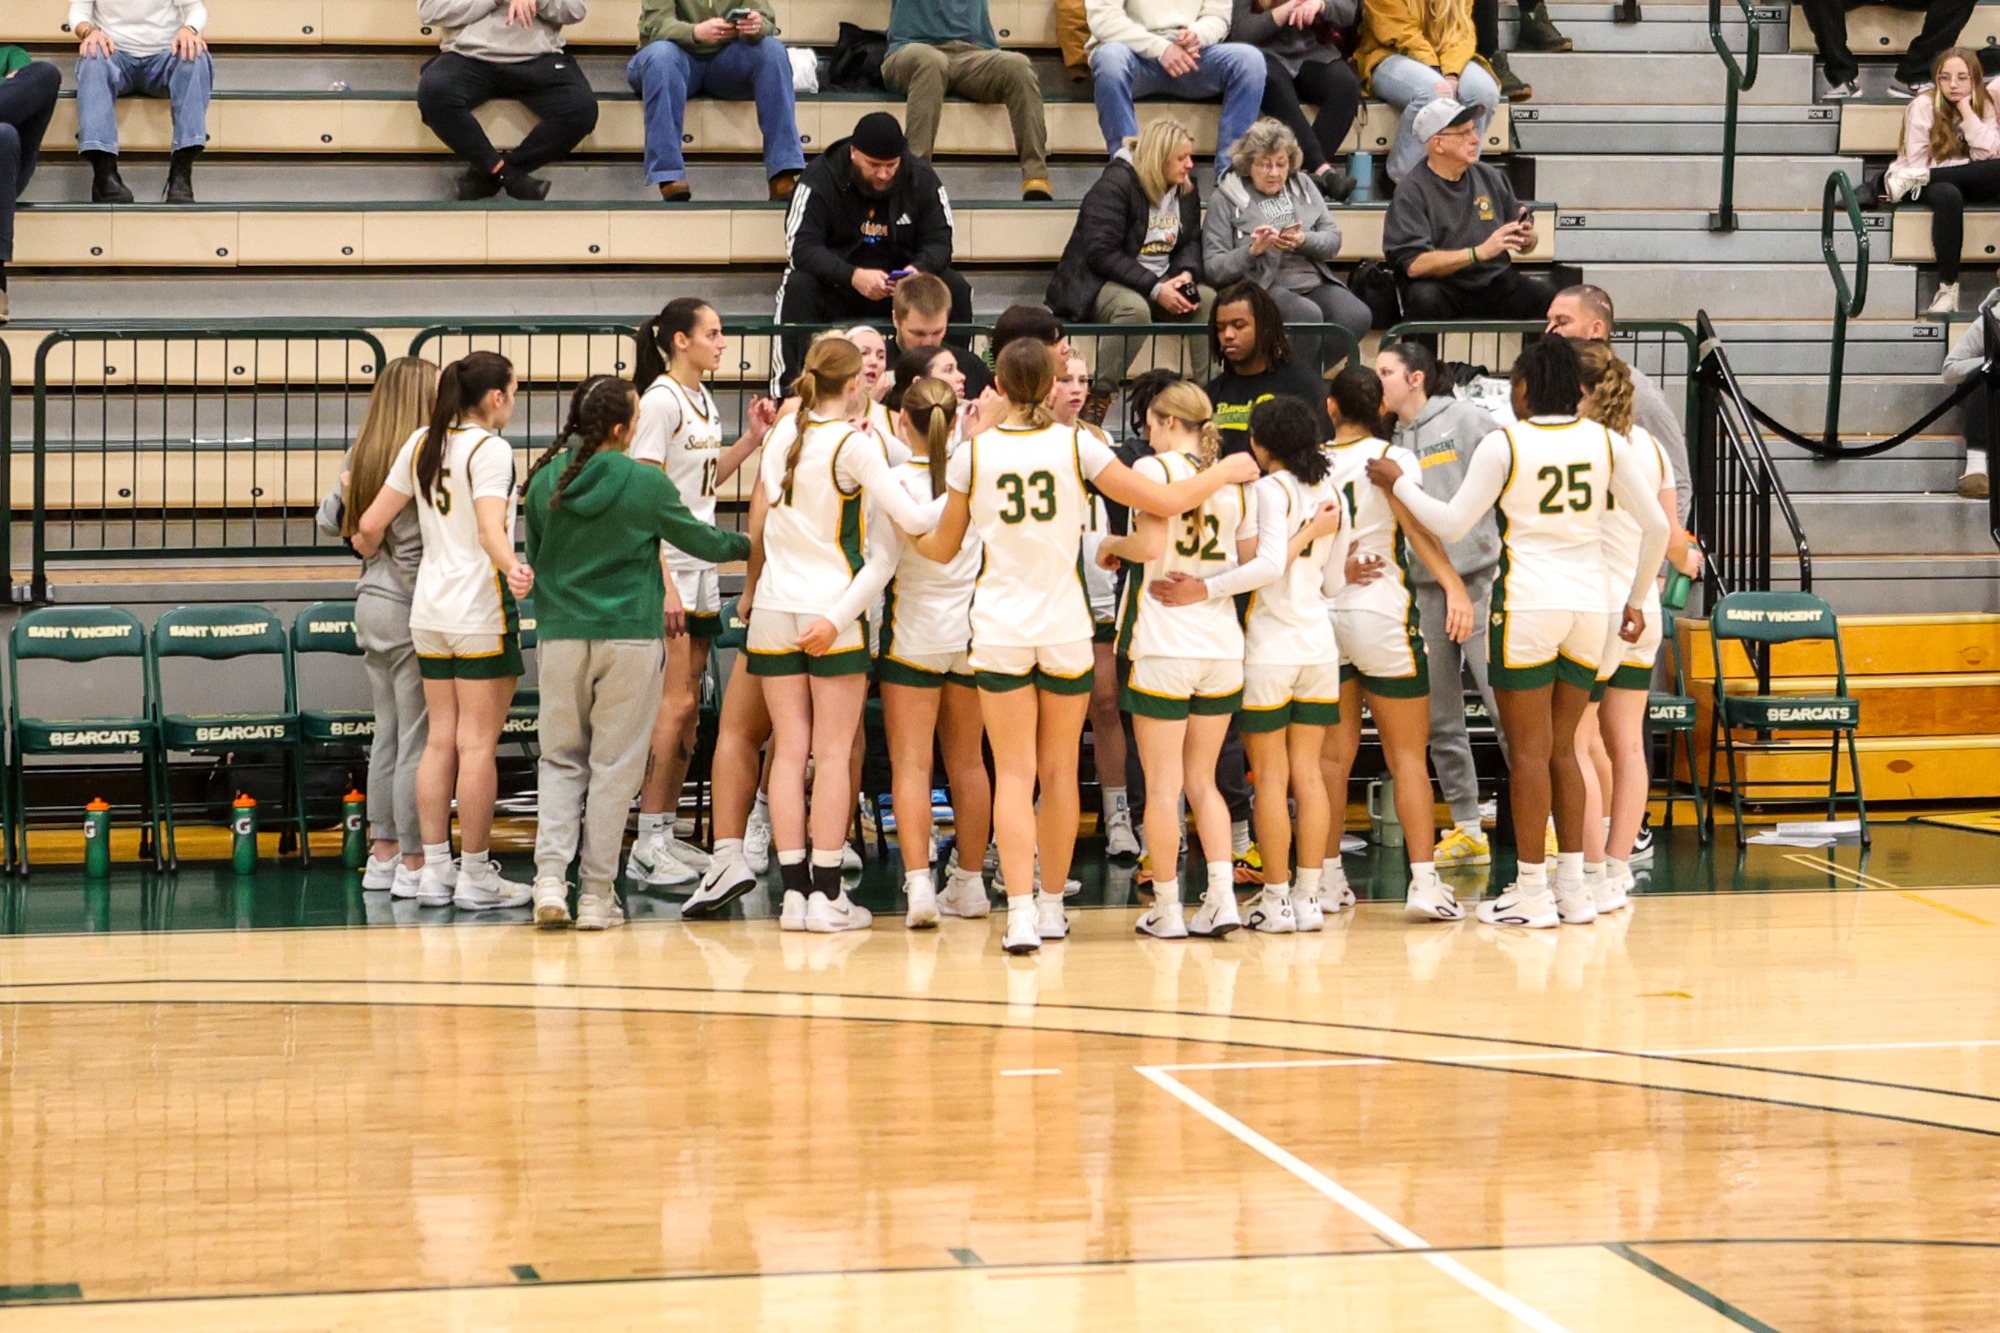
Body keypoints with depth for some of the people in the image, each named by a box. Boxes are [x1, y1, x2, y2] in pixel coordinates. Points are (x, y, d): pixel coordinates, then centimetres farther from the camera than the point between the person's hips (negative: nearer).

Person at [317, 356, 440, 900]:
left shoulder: (361, 456, 7)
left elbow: (330, 521, 18)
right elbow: (412, 550, -20)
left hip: (370, 604, 8)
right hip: (409, 609, -8)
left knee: (387, 734, 16)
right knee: (417, 739, -2)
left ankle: (383, 854, 22)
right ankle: (413, 863, 1)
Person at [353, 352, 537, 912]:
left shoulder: (421, 444, 8)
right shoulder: (490, 450, -11)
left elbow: (371, 525, 10)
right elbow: (491, 530, -27)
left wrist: (366, 552, 31)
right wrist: (513, 569, -43)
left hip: (430, 613, 7)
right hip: (481, 613, -7)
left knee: (440, 740, 11)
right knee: (477, 743, -3)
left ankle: (435, 870, 12)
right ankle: (476, 876, 1)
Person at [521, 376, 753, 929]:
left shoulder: (546, 481, 0)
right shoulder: (645, 483, -10)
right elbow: (700, 540, 4)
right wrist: (746, 543, 23)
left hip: (561, 635, 3)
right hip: (629, 637, -3)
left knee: (561, 760, 11)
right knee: (614, 765, 4)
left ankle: (551, 874, -6)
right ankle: (597, 893, 5)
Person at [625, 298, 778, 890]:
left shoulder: (703, 399, 14)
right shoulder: (661, 400, -12)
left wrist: (751, 440, 11)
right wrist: (663, 585, -21)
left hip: (701, 571, 9)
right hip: (668, 569, -9)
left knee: (688, 706, 9)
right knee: (675, 701, -10)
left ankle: (667, 832, 14)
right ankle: (648, 844, -7)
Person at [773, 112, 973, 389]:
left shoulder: (921, 178, -4)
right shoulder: (820, 179, -14)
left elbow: (939, 242, -4)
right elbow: (802, 247, -21)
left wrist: (919, 270, -30)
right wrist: (853, 276, -38)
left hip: (901, 281, 2)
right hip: (835, 286, -2)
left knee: (956, 289, -22)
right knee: (798, 288, -33)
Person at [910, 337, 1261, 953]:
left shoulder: (973, 453, -2)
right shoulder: (1076, 445, -5)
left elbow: (943, 548, 8)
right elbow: (1164, 501, -6)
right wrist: (1224, 472, 11)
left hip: (999, 627, 0)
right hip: (1065, 626, 0)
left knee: (1013, 774, -2)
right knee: (1059, 771, 13)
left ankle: (1021, 910, -16)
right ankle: (1052, 906, 23)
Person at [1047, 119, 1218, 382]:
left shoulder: (1185, 188, 8)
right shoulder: (1115, 185, -16)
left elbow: (1191, 242, 14)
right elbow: (1101, 253, -21)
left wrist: (1187, 273, -12)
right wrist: (1155, 289, -26)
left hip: (1160, 281, 7)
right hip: (1099, 282, -7)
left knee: (1209, 300, -19)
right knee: (1135, 308, -39)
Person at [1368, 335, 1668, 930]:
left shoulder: (1504, 445, -7)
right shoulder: (1604, 442, 5)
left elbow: (1452, 524, -5)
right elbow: (1655, 526, 7)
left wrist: (1400, 484, 9)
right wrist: (1636, 600, 18)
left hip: (1528, 604, -4)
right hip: (1589, 603, 4)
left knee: (1529, 748, 1)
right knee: (1563, 748, 13)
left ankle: (1532, 892, 2)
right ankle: (1573, 886, 12)